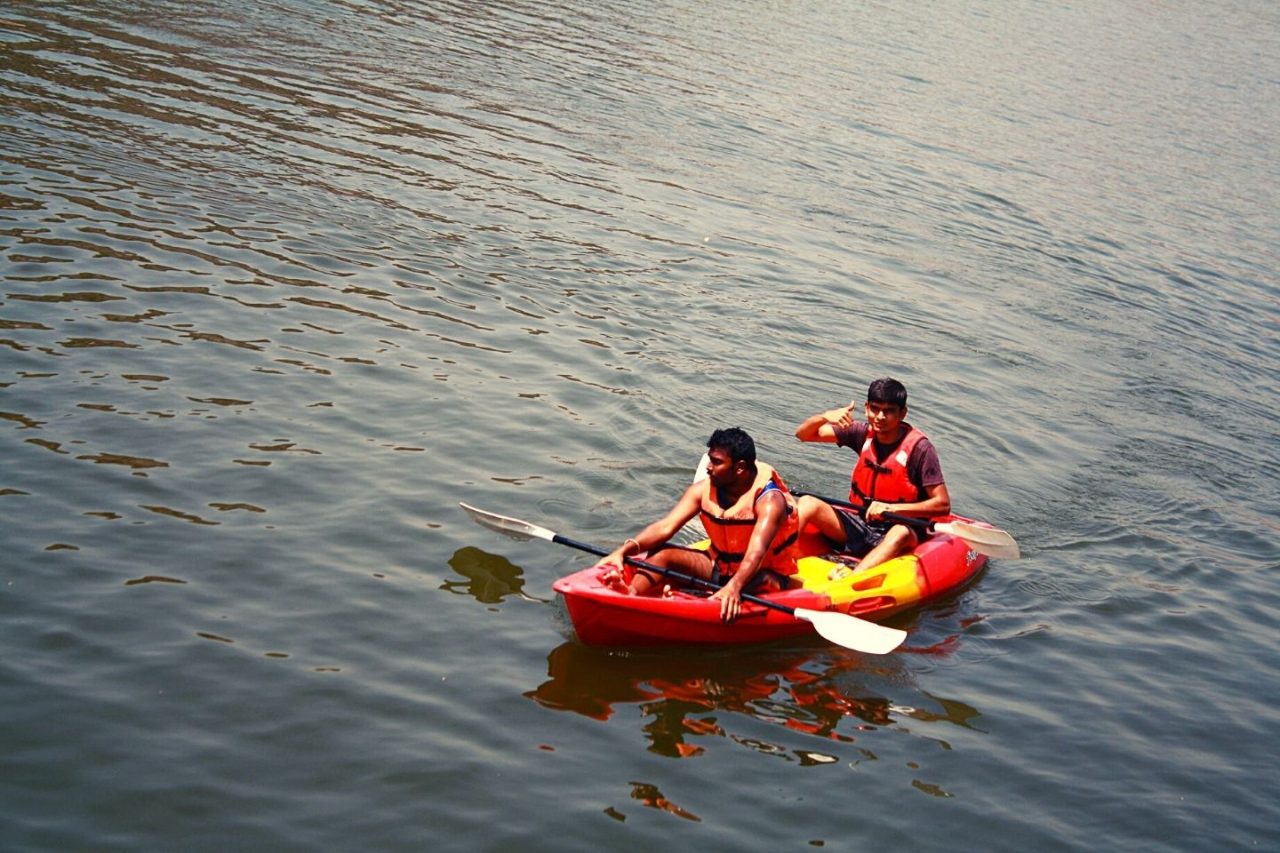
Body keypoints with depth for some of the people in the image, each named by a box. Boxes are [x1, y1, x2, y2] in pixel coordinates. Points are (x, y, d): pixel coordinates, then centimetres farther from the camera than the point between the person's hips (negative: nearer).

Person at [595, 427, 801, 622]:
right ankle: (629, 594, -46)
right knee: (662, 553, -19)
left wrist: (734, 587, -56)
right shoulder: (704, 490, -5)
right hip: (718, 566, 4)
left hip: (763, 574, -4)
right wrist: (624, 551, -31)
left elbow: (756, 552, -38)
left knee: (760, 583, -39)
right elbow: (665, 527, -15)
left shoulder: (770, 499, -22)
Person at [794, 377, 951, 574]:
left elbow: (942, 504, -15)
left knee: (901, 534, -39)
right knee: (808, 503, -17)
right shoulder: (864, 433, 1)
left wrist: (890, 508, -24)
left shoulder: (919, 448, -13)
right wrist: (825, 417, -17)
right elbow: (803, 434, 5)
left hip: (896, 527, -5)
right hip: (859, 524, 5)